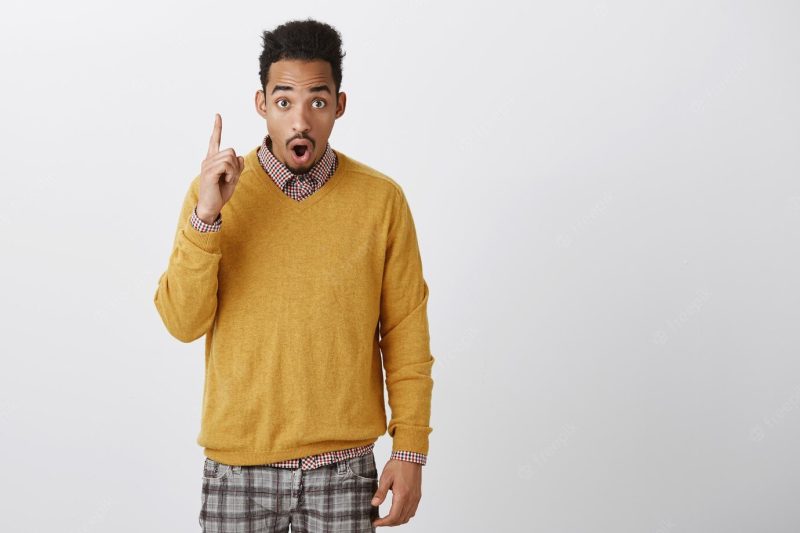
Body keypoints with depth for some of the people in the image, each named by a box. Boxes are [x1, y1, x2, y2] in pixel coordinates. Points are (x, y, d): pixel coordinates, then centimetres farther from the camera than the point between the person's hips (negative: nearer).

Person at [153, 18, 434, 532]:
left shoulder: (382, 199, -4)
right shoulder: (214, 191, -3)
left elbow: (406, 331, 0)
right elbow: (183, 323, -8)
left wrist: (411, 449, -2)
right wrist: (205, 217, -20)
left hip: (344, 469, 0)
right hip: (238, 468, 0)